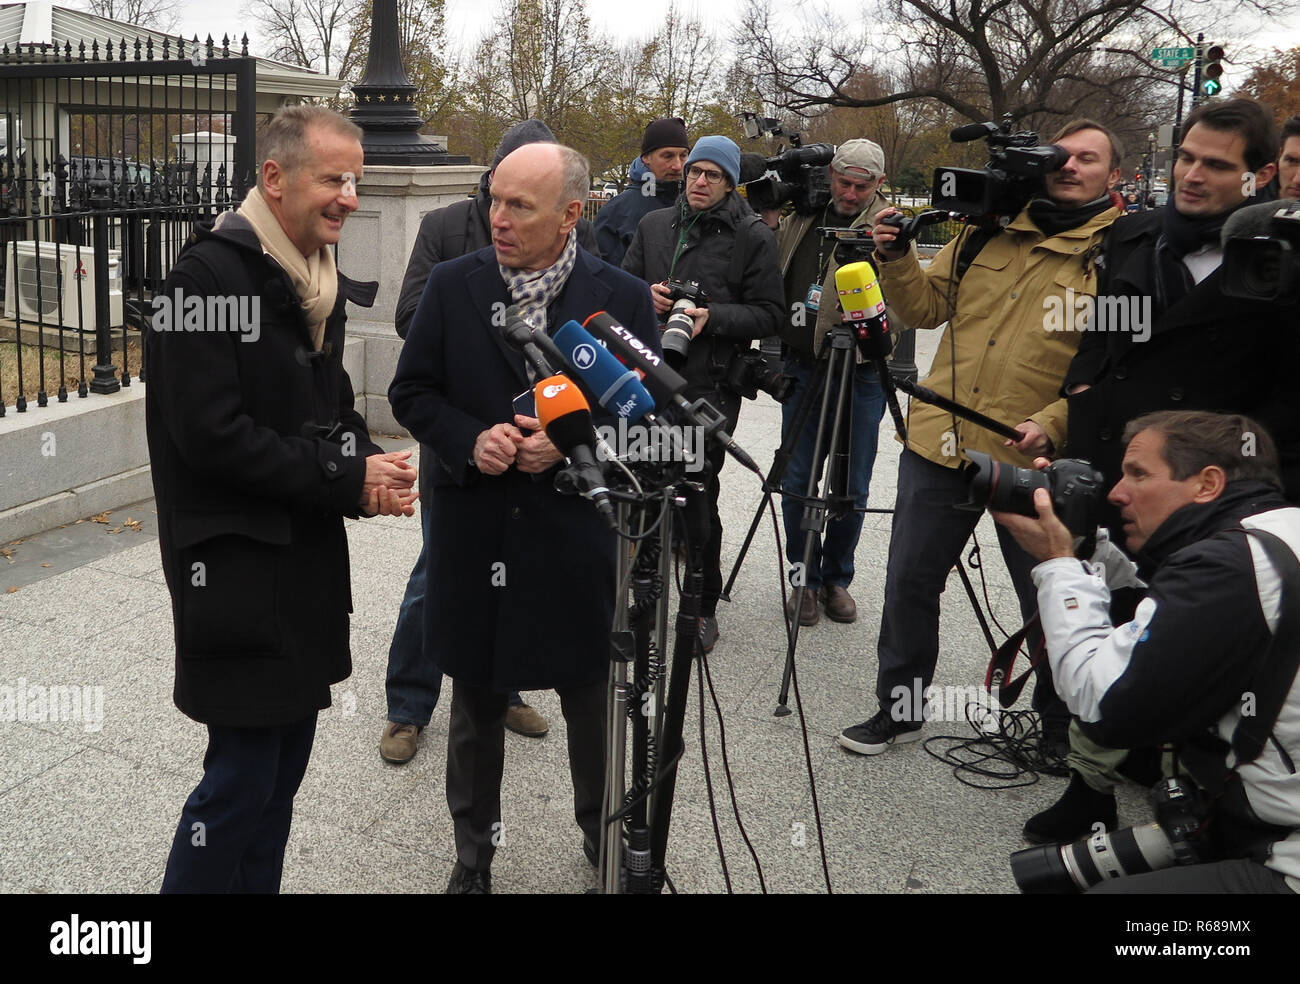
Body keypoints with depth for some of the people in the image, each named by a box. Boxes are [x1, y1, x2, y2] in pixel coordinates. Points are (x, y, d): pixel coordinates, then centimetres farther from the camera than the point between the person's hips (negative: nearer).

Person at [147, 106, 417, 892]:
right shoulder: (211, 276, -16)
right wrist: (348, 479, -18)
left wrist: (368, 460, -1)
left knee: (287, 755, 15)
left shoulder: (317, 280, 11)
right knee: (243, 774, -2)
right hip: (234, 562, -8)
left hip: (309, 554, 8)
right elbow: (210, 435, -21)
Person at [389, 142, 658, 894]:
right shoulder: (453, 285, -1)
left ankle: (605, 835, 38)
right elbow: (411, 392, 3)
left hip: (577, 536, -1)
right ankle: (475, 851, 35)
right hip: (474, 536, 2)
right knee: (477, 700, 15)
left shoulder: (624, 297, -5)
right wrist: (470, 440, -15)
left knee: (592, 699, 13)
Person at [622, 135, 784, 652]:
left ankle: (704, 608, 12)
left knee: (698, 496, -3)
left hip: (711, 386, -4)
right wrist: (645, 295, -2)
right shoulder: (654, 225, 14)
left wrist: (712, 317, -17)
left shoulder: (753, 235, 0)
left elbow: (768, 314, -2)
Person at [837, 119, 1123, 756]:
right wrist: (895, 259, -2)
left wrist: (1054, 424, -22)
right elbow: (927, 307, 16)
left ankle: (1064, 728, 31)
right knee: (909, 585, 10)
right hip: (939, 442, 4)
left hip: (1033, 462, -4)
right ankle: (898, 708, 28)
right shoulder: (987, 231, 11)